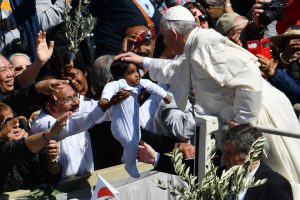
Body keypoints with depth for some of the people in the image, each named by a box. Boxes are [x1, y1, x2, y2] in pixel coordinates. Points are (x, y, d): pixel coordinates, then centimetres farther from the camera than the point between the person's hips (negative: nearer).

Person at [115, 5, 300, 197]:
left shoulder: (207, 42, -20)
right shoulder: (194, 49, 11)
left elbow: (249, 78, -27)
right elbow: (175, 70, 35)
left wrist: (241, 120, -21)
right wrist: (143, 61, 35)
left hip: (259, 115, -10)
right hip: (243, 115, 10)